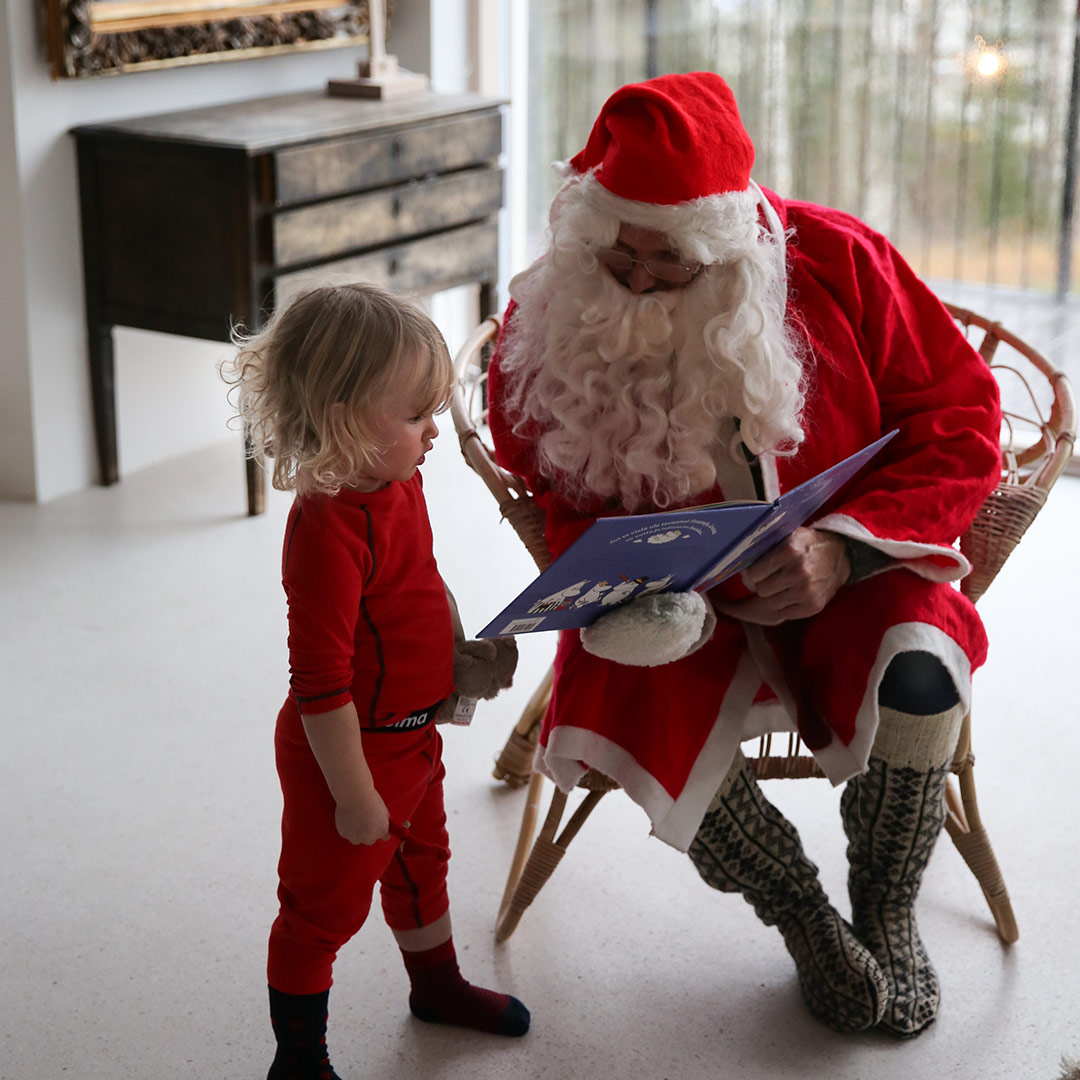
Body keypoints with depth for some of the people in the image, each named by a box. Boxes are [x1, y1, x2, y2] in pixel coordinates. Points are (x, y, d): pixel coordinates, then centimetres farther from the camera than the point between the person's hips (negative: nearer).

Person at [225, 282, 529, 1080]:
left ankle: (437, 983, 53)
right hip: (351, 746, -9)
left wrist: (459, 655, 7)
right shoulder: (328, 528, -32)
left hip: (413, 733, 9)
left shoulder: (399, 483, -4)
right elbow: (320, 680, -29)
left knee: (420, 863, 29)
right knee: (326, 903, 9)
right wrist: (354, 794, -24)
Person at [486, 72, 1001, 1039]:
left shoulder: (835, 262, -14)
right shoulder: (547, 332, -9)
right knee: (637, 713, -31)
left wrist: (841, 548, -20)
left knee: (918, 680, -33)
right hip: (685, 600, 1)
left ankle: (887, 913, 1)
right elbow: (568, 505, 6)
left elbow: (959, 421, -6)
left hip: (847, 577, -1)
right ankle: (804, 919, -1)